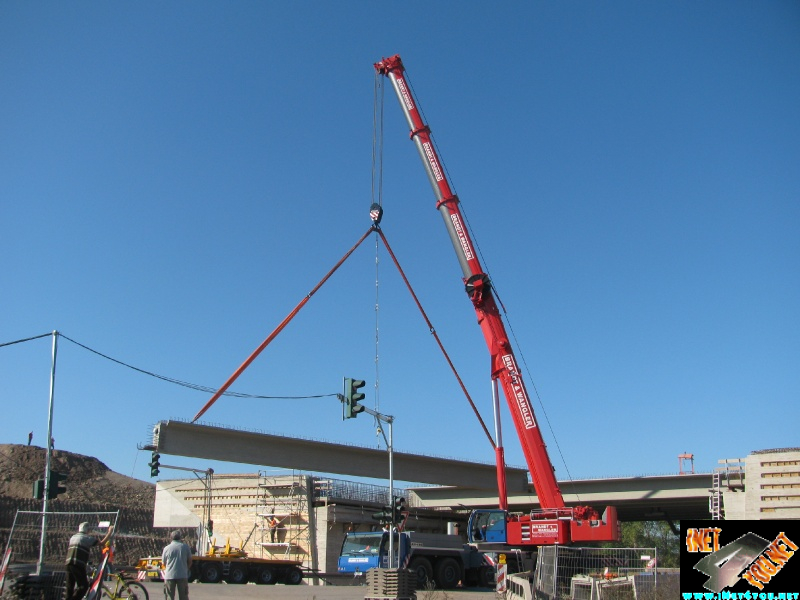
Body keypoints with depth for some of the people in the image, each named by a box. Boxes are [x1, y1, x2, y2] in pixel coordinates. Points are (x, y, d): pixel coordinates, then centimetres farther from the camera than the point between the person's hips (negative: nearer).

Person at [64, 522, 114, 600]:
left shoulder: (73, 537, 21)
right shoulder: (87, 538, -1)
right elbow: (102, 543, -5)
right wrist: (110, 532, 5)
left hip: (68, 563, 8)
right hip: (78, 565, -8)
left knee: (70, 586, 15)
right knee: (84, 585, -4)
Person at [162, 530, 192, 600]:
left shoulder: (167, 548, 0)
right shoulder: (185, 547, 1)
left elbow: (164, 563, 8)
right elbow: (190, 561, 6)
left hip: (169, 576, 0)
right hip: (182, 576, 0)